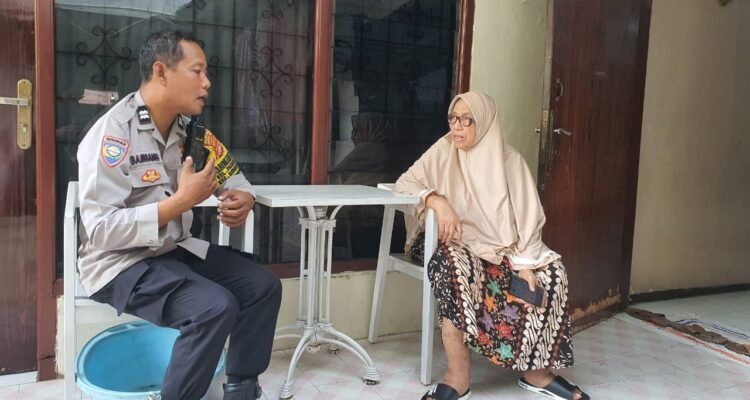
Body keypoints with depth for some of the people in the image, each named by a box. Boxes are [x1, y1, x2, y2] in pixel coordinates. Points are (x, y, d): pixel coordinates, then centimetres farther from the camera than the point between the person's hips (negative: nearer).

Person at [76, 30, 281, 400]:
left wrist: (243, 199, -11)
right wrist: (181, 201, -28)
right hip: (120, 262, -7)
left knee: (262, 285, -3)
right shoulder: (113, 132, -20)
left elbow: (232, 174, 14)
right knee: (216, 307, -28)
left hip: (175, 250, 8)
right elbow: (100, 229, -24)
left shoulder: (189, 129, 3)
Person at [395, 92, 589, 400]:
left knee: (551, 271, -21)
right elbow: (404, 183, -3)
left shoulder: (509, 159, -1)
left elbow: (527, 216, -4)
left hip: (501, 246, 2)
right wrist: (437, 200, -22)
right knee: (454, 266, -36)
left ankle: (535, 369, -7)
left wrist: (524, 263, -17)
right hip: (456, 242, -2)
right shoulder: (444, 151, -2)